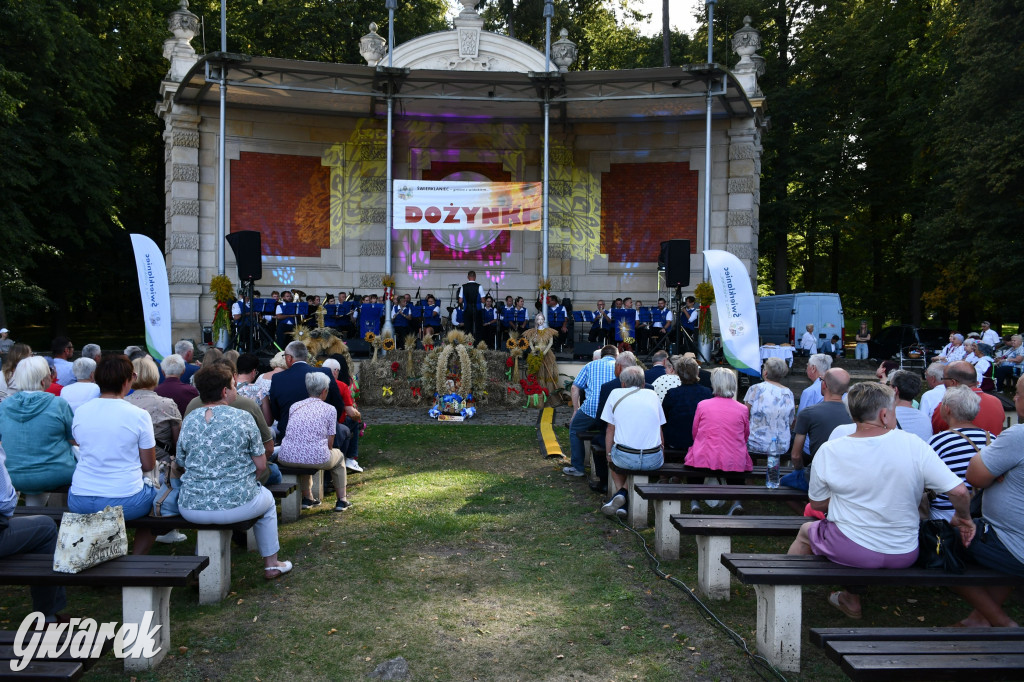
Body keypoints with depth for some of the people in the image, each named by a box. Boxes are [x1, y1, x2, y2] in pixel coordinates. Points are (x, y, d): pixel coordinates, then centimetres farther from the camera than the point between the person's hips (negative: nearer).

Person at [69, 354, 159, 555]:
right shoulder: (139, 415, -10)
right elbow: (149, 465, -2)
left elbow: (84, 453, 17)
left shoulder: (80, 412, 2)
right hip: (125, 503, -4)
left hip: (79, 503, 4)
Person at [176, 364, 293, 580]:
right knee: (267, 499, 29)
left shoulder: (188, 421, 3)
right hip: (236, 505, -3)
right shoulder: (242, 418, -7)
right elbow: (261, 465, -4)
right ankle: (271, 564, 33)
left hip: (191, 510, 4)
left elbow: (182, 463, 10)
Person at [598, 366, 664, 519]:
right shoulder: (652, 395, 13)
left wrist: (609, 454, 22)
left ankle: (620, 493, 12)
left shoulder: (615, 393, 8)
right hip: (653, 460, 1)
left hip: (626, 458, -1)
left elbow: (610, 430, 10)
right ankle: (623, 494, 17)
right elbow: (660, 432, 16)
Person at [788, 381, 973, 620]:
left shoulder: (828, 451, -13)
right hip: (904, 555, 2)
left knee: (805, 531, 29)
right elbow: (959, 491, -13)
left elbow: (817, 504, -1)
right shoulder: (913, 445, -14)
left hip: (851, 551, -2)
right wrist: (963, 517, 7)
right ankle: (852, 599, 40)